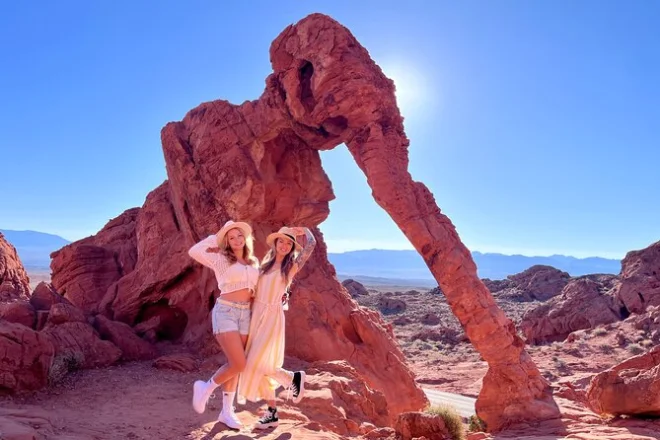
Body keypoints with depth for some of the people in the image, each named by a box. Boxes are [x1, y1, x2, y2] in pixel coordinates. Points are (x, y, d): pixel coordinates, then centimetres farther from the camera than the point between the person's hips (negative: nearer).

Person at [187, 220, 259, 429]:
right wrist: (217, 236, -11)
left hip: (245, 314, 6)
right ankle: (206, 388, 11)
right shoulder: (220, 259, -4)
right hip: (225, 312, -6)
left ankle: (227, 411, 21)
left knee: (234, 364, 10)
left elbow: (258, 287, 26)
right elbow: (194, 252, -19)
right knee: (239, 364, -13)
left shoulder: (254, 262, 12)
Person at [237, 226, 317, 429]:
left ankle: (294, 378, 13)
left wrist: (304, 230, 6)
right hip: (255, 314, 6)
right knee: (259, 366, 7)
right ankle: (272, 413, 18)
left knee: (259, 364, -12)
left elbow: (311, 244, -11)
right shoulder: (266, 263, 12)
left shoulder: (292, 266, -3)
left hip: (272, 317, -6)